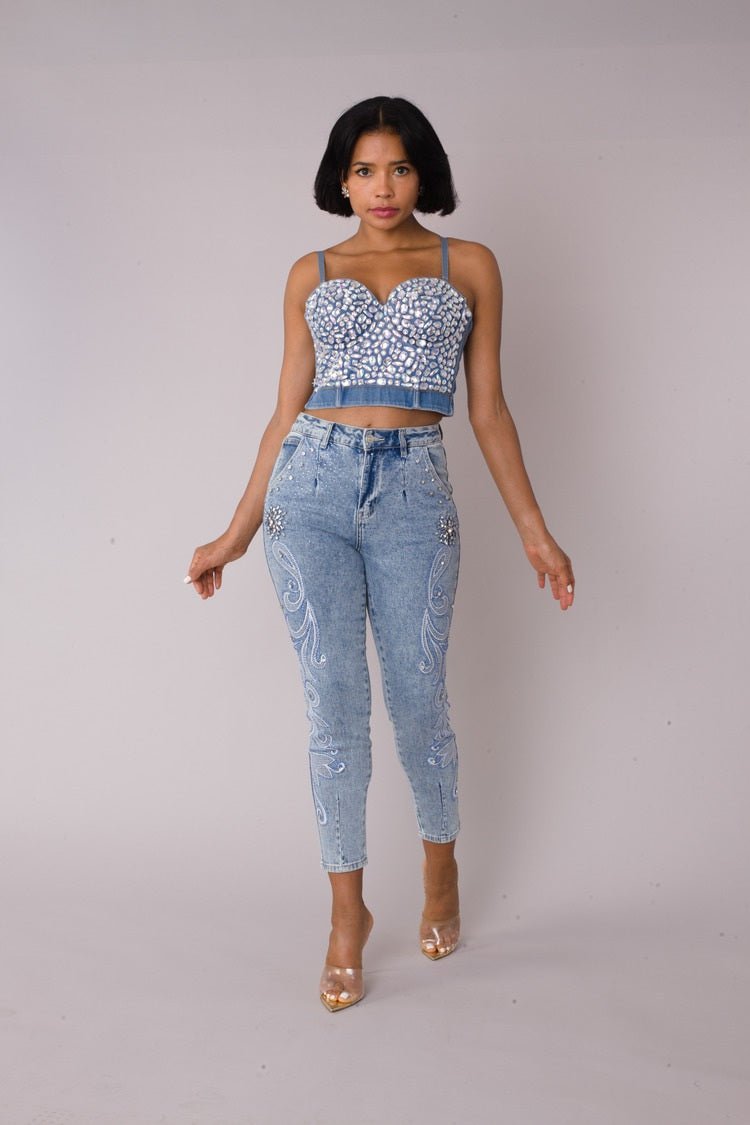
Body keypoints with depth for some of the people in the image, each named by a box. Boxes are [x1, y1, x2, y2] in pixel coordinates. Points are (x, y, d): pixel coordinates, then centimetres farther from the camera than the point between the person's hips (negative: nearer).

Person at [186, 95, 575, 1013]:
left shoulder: (469, 266, 9)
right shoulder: (310, 275, 12)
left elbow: (487, 408, 8)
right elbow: (286, 412, 12)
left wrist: (534, 528, 3)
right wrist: (235, 534, 10)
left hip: (413, 495, -1)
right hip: (311, 488, 1)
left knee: (417, 704, 5)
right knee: (334, 708, 2)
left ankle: (440, 870, 34)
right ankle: (348, 912, 17)